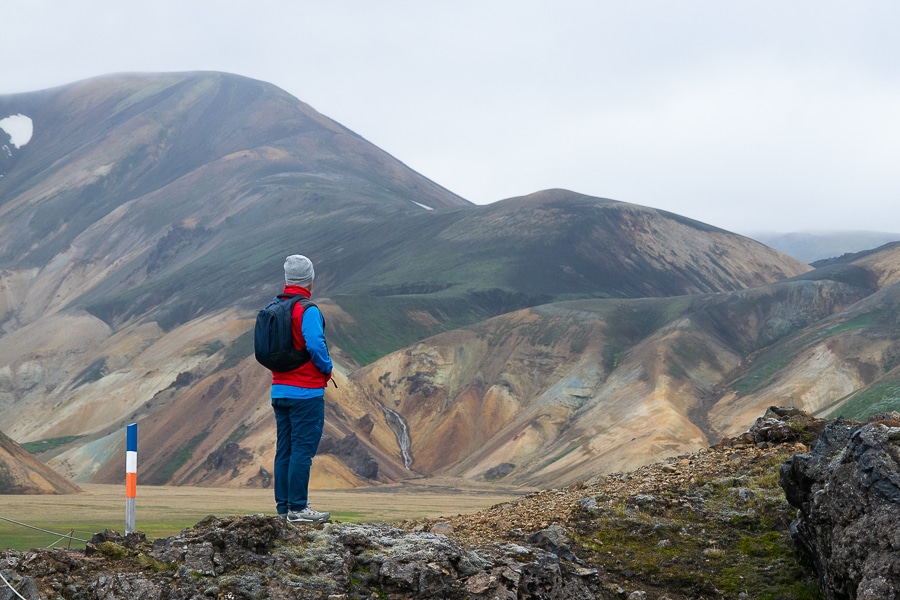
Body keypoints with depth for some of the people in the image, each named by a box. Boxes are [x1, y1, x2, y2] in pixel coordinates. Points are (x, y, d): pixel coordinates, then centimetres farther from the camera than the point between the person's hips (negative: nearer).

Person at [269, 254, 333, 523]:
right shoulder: (307, 310, -14)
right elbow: (316, 345, -23)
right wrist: (327, 368, -6)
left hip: (279, 388, 8)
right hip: (306, 390, -8)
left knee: (284, 450, 11)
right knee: (303, 450, -5)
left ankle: (284, 506, 14)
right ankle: (297, 508, -6)